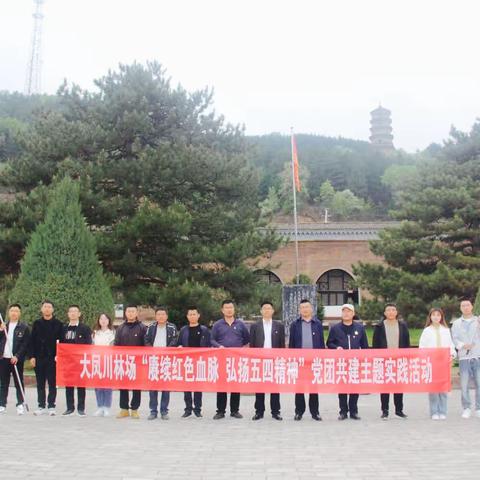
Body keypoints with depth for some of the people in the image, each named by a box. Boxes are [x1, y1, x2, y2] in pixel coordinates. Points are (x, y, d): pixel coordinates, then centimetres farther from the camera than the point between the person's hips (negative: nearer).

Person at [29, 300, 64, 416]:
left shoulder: (58, 324, 3)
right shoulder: (37, 323, 10)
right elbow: (32, 341, 7)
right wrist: (32, 356, -1)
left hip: (53, 358, -3)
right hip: (39, 358, 3)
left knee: (52, 383, 0)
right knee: (40, 383, 6)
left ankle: (51, 406, 4)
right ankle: (41, 406, 12)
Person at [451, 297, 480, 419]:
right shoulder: (456, 323, 13)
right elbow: (454, 338, 6)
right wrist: (463, 345, -13)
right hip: (463, 357, 0)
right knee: (464, 384, -3)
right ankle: (466, 408, 6)